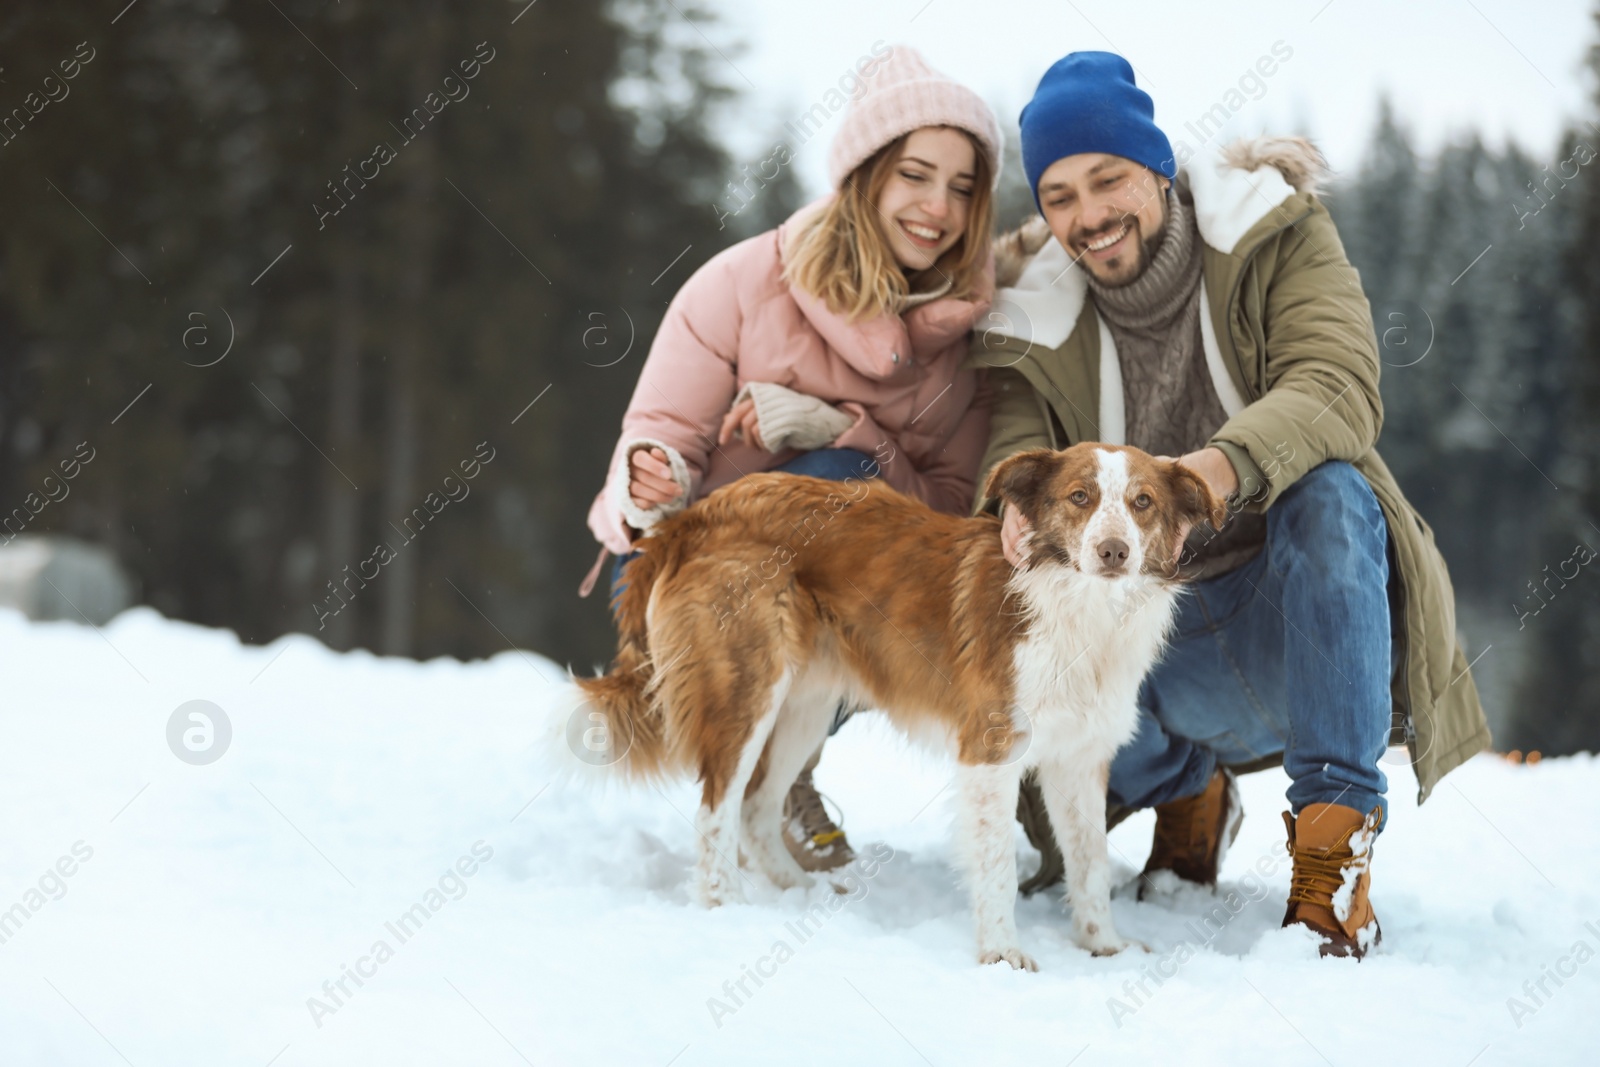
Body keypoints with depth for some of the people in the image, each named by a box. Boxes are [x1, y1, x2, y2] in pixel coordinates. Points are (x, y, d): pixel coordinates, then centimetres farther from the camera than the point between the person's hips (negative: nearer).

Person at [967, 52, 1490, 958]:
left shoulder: (1275, 233, -5)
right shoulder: (1036, 314, 3)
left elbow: (1340, 388, -21)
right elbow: (1013, 442, -10)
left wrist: (1221, 467, -42)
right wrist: (1022, 497, -37)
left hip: (1304, 617, -3)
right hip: (1160, 651, 3)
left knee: (1328, 491, -34)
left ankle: (1336, 826, -29)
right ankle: (1189, 785, 10)